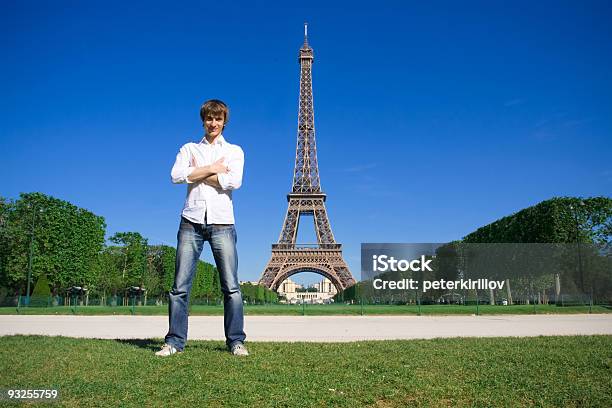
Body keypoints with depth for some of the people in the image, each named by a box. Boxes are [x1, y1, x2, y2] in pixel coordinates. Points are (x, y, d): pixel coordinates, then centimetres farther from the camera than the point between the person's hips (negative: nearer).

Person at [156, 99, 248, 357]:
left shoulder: (234, 151, 14)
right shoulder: (189, 149, 18)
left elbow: (234, 182, -6)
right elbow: (176, 176, -2)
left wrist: (197, 173, -1)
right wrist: (213, 169, -4)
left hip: (221, 223, -1)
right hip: (192, 221, 1)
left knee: (231, 286, -3)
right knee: (180, 286, -1)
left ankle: (236, 341, 4)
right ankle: (174, 341, 7)